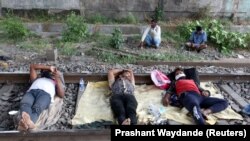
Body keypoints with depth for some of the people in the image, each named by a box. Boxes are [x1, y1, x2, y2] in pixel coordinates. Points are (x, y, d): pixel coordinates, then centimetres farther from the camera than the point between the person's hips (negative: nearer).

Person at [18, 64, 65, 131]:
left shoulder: (55, 82, 38)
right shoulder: (36, 79, 47)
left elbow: (61, 95, 18)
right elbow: (32, 66, 36)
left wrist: (57, 78, 10)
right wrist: (48, 67, 31)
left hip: (46, 93, -2)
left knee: (37, 108, -38)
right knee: (24, 104, -37)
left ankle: (28, 122, -68)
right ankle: (24, 123, -65)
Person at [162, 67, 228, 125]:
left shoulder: (192, 81, 42)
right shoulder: (175, 82, 34)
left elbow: (201, 89, 32)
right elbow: (169, 91, 16)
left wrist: (206, 92, 6)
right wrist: (166, 97, -7)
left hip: (199, 96, 5)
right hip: (187, 95, -5)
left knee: (224, 102, -11)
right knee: (195, 106, -41)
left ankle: (205, 111, -35)